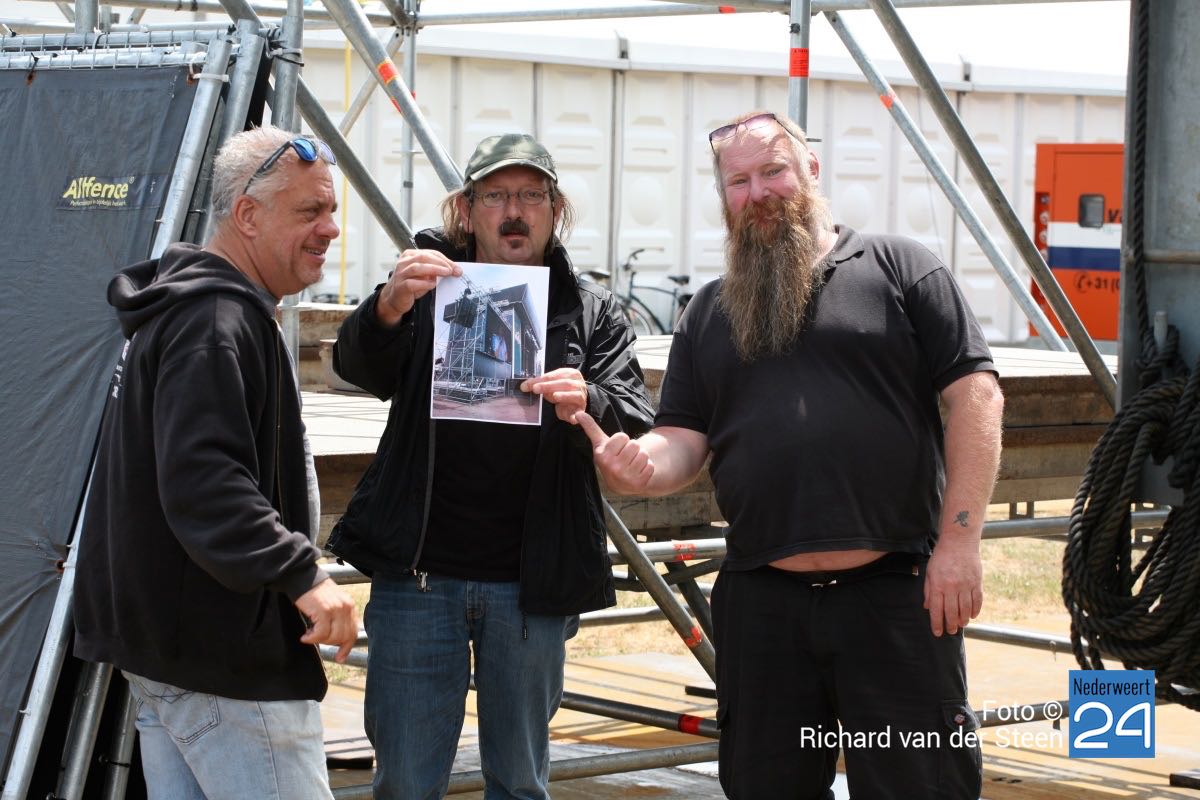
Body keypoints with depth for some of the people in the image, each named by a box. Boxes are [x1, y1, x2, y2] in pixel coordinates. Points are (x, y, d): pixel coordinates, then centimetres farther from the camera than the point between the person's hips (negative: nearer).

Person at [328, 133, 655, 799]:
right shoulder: (431, 290, 6)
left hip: (531, 589, 1)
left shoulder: (591, 314, 8)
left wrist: (588, 406, -27)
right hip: (419, 575, -1)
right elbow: (358, 365, -13)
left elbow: (637, 427, -3)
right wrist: (389, 309, -36)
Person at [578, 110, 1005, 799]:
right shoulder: (709, 314, 18)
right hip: (762, 603, 4)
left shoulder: (896, 266, 4)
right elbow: (684, 440, 14)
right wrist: (644, 467, -12)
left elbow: (975, 394, -3)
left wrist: (960, 539, -11)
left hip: (896, 593, -4)